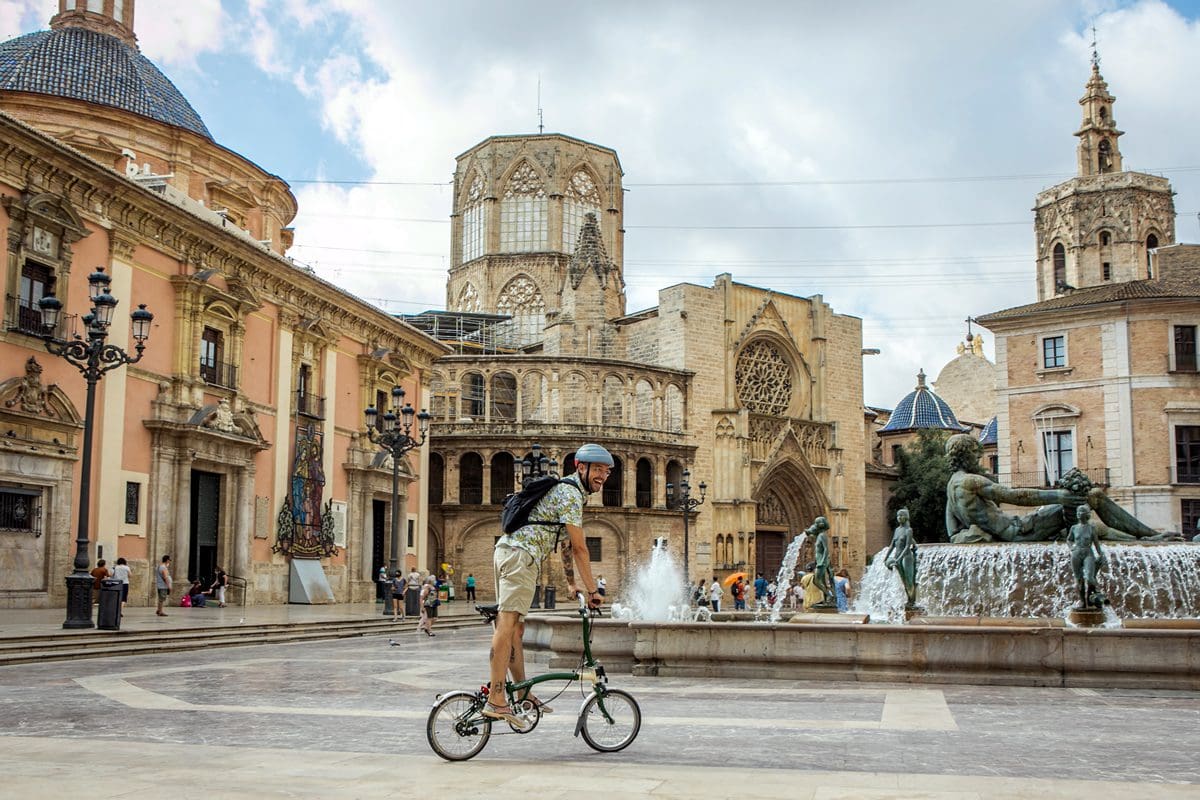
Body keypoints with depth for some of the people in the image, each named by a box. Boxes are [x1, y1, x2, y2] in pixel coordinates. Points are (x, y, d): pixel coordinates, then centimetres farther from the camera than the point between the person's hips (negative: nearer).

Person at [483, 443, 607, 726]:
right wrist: (592, 590, -5)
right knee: (508, 624, -16)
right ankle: (496, 702, -21)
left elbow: (566, 544, 32)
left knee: (515, 627, 13)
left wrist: (571, 583, 34)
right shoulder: (570, 494, -8)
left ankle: (523, 694, 21)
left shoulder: (568, 491, 25)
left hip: (507, 552, 11)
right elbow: (579, 547, -10)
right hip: (520, 554, -11)